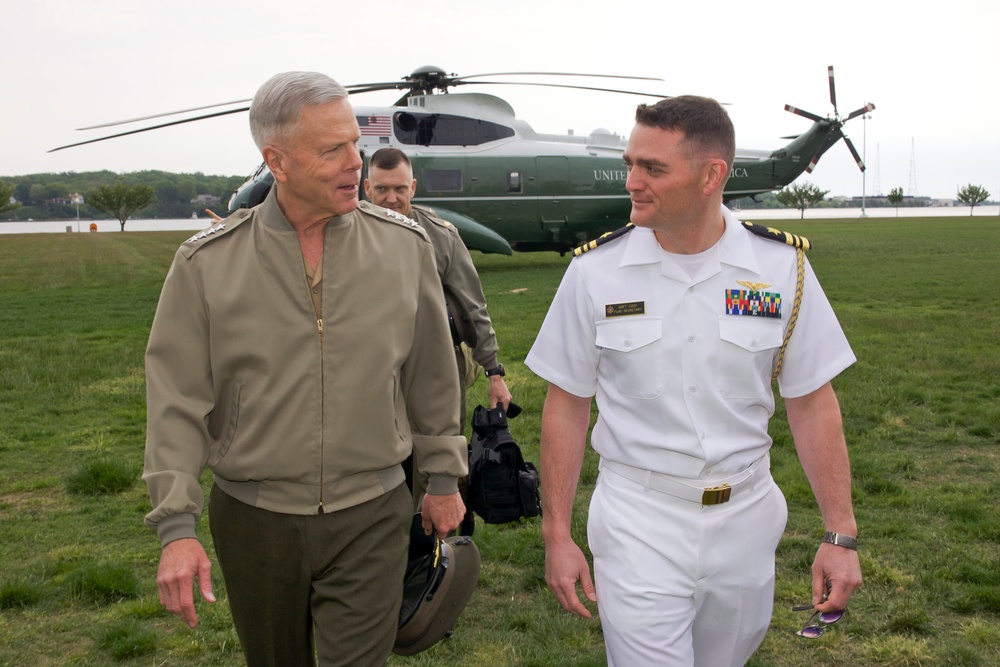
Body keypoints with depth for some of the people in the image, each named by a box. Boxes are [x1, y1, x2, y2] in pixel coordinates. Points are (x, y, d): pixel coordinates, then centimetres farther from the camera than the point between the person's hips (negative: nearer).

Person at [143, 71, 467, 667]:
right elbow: (178, 402, -6)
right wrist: (177, 527, -10)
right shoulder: (208, 262, -7)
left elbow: (432, 374, 6)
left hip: (370, 516, 0)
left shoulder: (405, 244, -4)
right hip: (254, 519, 1)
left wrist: (445, 477, 12)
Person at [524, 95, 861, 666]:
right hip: (638, 522, -2)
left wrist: (841, 536, -3)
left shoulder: (781, 267, -6)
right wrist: (557, 536, -3)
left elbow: (813, 403, 0)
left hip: (746, 518, 2)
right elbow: (567, 408, -2)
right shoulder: (595, 271, -8)